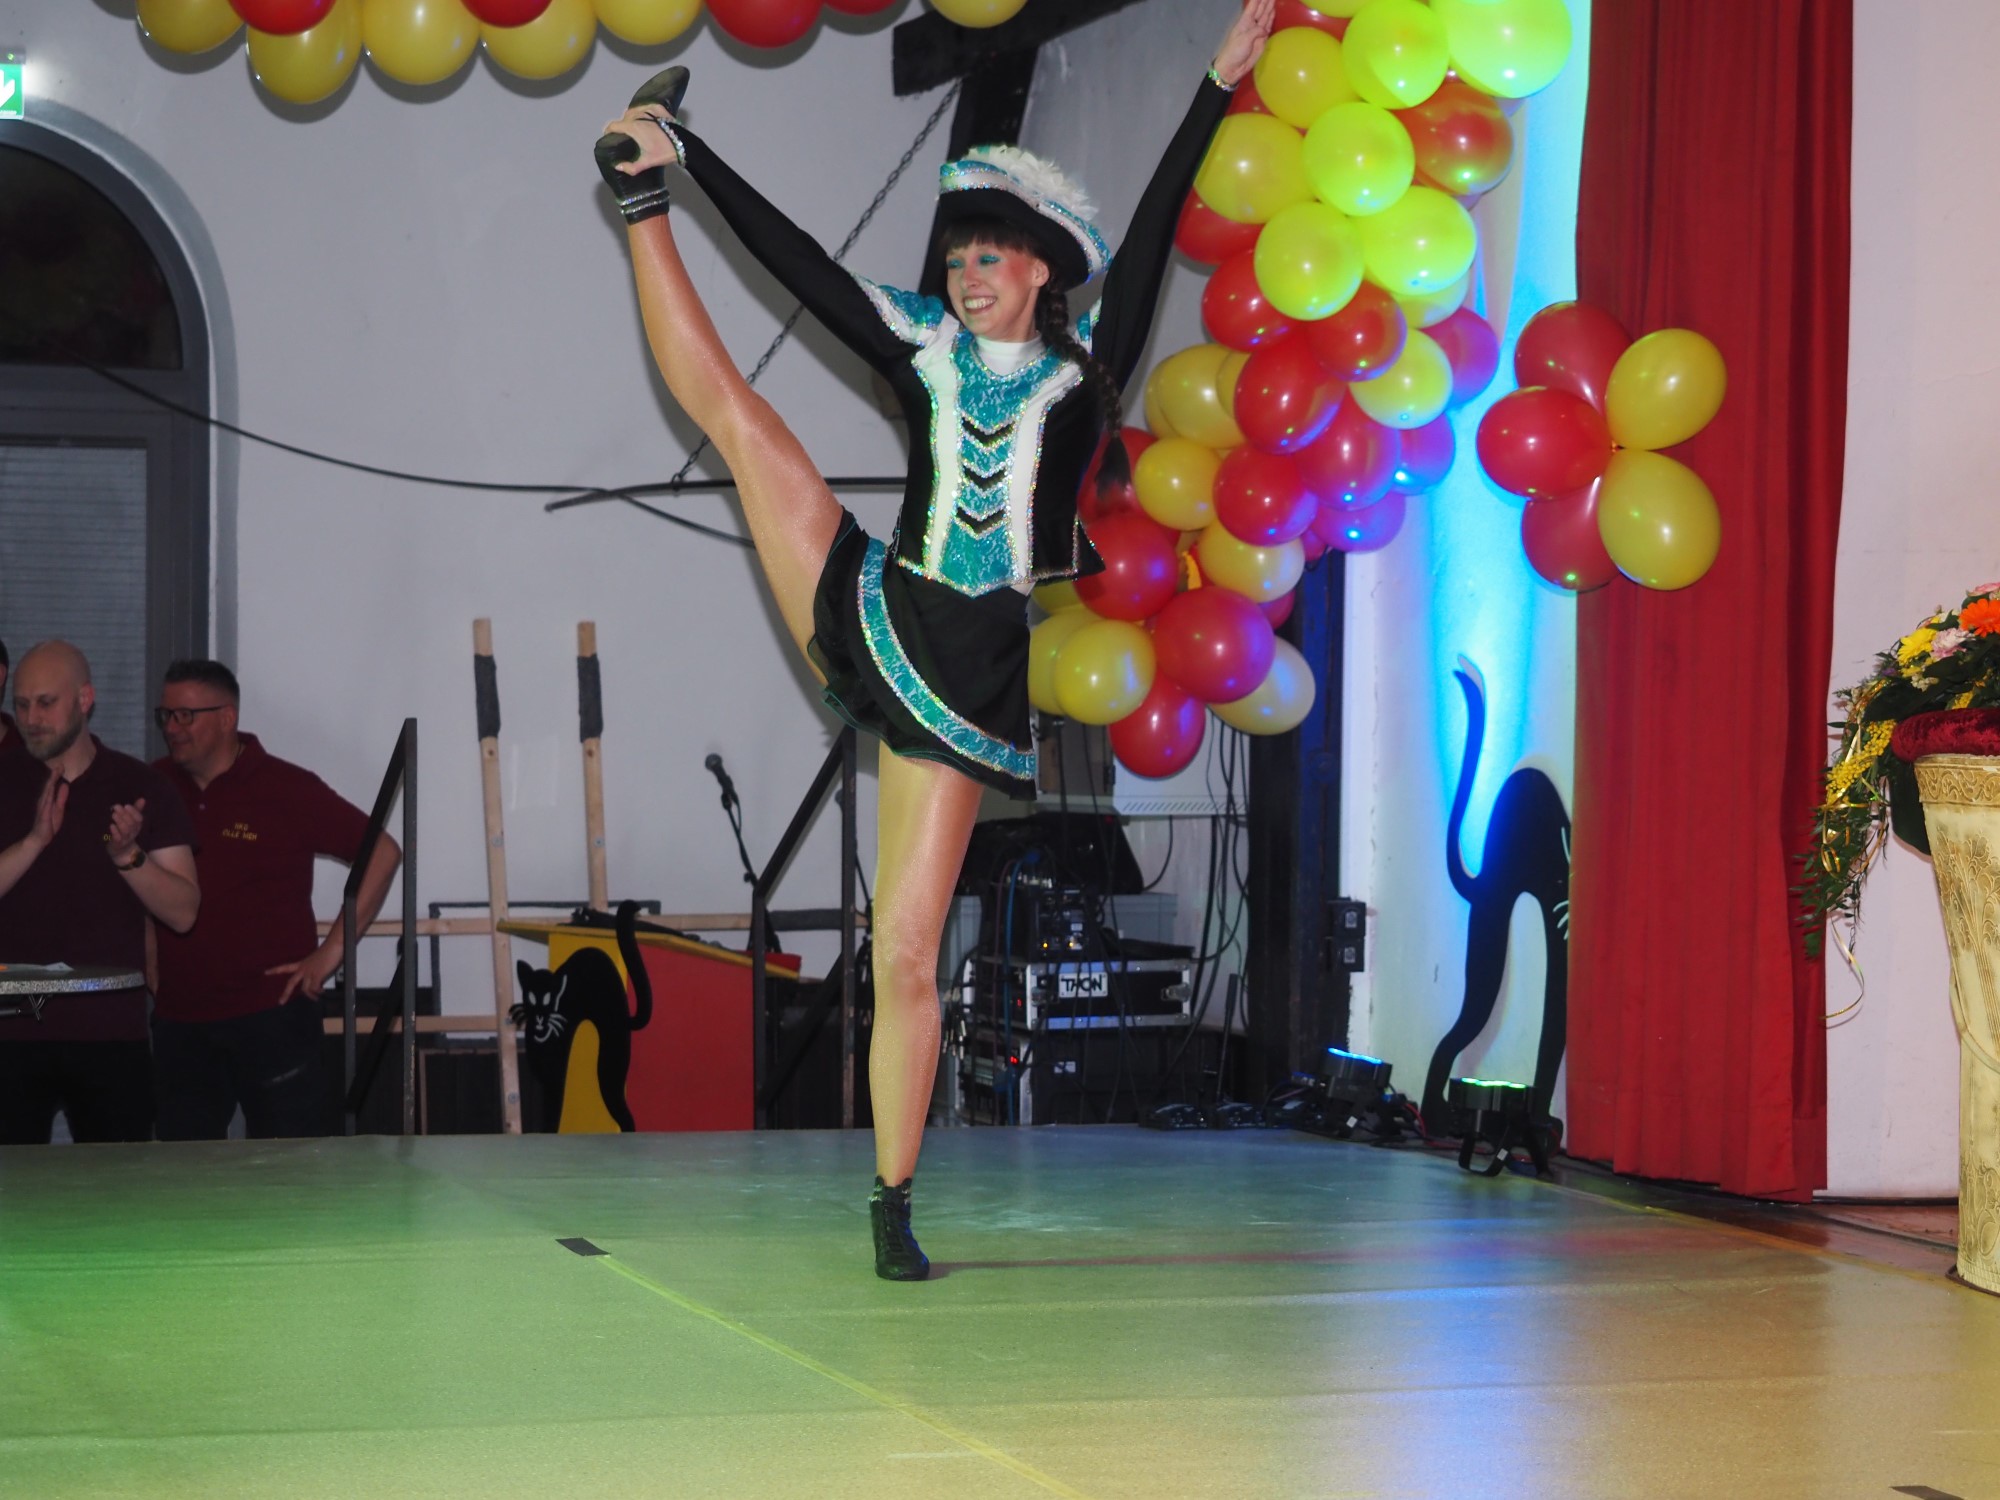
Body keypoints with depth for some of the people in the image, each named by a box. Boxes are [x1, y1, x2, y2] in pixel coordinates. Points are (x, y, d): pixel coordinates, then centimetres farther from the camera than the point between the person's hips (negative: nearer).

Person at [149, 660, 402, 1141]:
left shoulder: (286, 789, -6)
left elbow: (383, 852, -4)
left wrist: (333, 948, -7)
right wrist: (145, 956, 10)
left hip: (272, 1013, -4)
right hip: (178, 1019, 5)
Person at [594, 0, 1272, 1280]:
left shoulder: (1087, 365, 1)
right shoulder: (926, 346, 7)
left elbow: (1152, 235, -6)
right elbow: (796, 258, 5)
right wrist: (682, 156, 0)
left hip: (968, 679, -2)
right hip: (866, 615, 2)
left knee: (908, 956, -3)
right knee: (725, 401, -7)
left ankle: (894, 1207, 6)